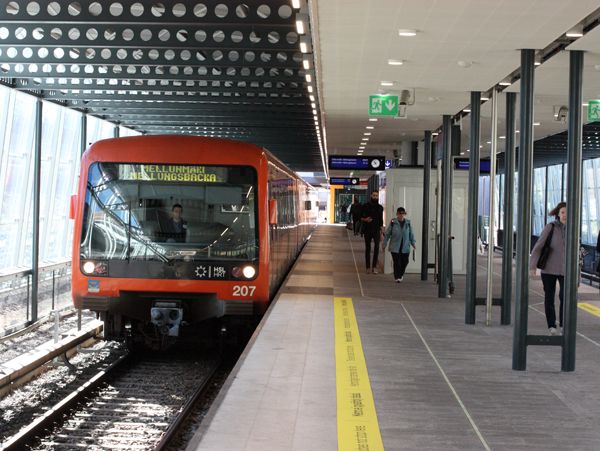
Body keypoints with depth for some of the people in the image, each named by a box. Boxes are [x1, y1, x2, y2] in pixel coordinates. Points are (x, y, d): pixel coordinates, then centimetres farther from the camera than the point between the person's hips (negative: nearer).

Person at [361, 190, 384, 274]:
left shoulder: (380, 207, 9)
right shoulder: (366, 206, 3)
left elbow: (381, 221, 12)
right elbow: (361, 217, 6)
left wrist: (381, 233, 7)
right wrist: (365, 219, -17)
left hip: (376, 230, 0)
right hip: (367, 230, 0)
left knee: (377, 247, -17)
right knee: (367, 248, 4)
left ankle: (374, 267, -16)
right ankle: (368, 267, 12)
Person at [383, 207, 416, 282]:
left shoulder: (408, 223, 5)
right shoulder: (393, 222, -3)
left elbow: (411, 234, 12)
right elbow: (387, 234, 1)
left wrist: (413, 243, 5)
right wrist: (384, 244, 2)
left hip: (405, 247, 3)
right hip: (395, 247, -3)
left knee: (404, 262, 5)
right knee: (397, 263, -6)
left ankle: (401, 275, 30)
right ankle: (397, 277, 3)